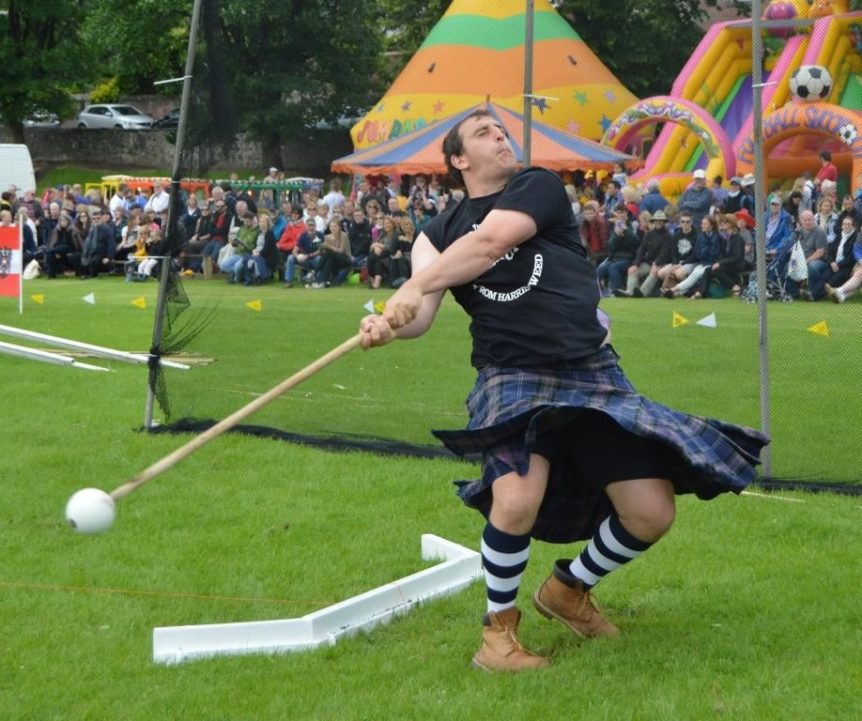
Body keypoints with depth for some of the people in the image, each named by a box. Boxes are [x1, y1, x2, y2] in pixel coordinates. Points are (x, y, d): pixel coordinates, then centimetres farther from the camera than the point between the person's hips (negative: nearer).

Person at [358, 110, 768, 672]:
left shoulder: (540, 187, 5)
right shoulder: (439, 236, 10)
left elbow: (488, 244, -13)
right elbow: (420, 316, -5)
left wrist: (413, 288, -19)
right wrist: (386, 326, -28)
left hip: (593, 373, 2)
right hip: (513, 377, -1)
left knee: (651, 515, -3)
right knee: (517, 500, -30)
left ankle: (569, 589, 26)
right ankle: (499, 628, -5)